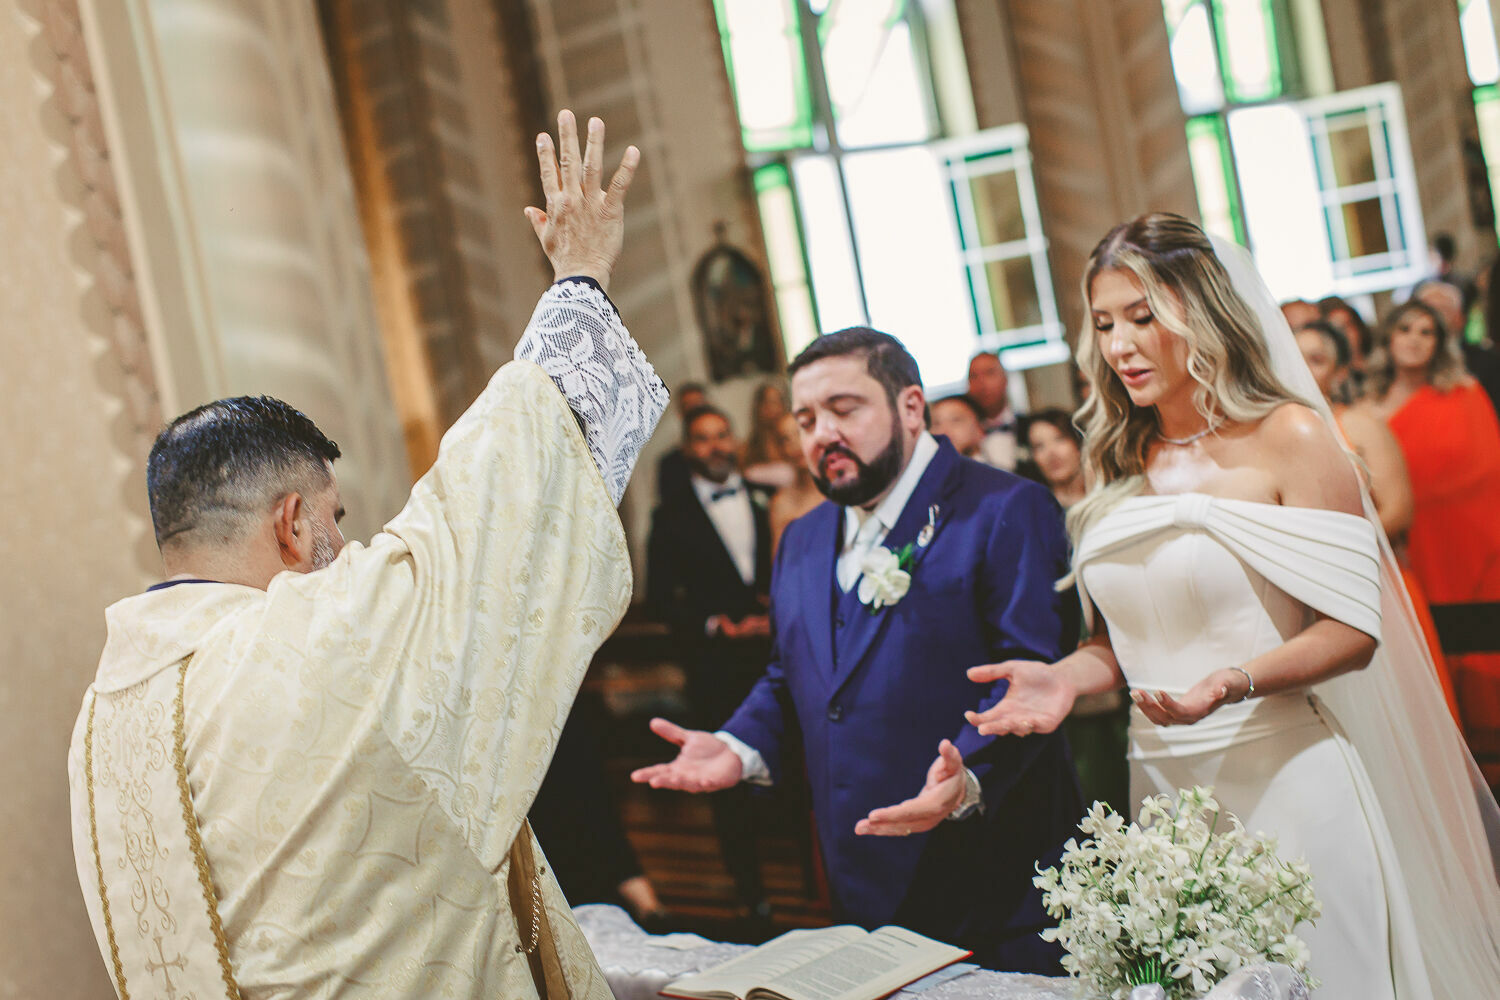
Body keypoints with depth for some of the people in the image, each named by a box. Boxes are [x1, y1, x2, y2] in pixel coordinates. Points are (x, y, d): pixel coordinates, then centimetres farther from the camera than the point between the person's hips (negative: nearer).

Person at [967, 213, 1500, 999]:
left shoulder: (1286, 437, -5)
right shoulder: (1118, 467, 10)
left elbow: (1350, 629, -10)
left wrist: (1233, 683, -26)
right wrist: (1067, 677, -4)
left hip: (1284, 778, -4)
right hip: (1163, 783, 5)